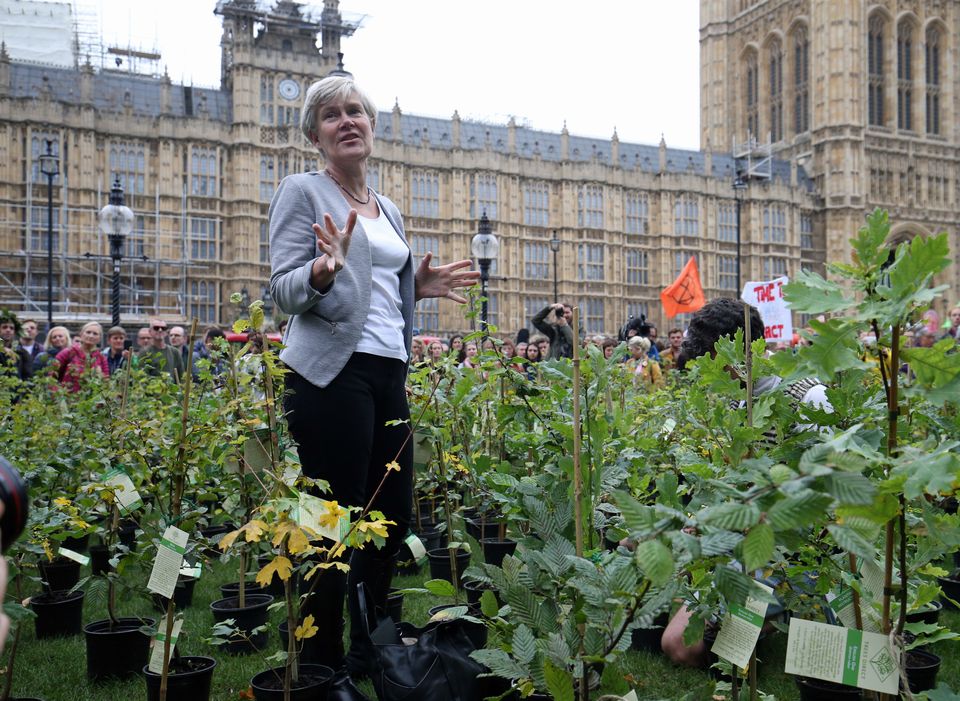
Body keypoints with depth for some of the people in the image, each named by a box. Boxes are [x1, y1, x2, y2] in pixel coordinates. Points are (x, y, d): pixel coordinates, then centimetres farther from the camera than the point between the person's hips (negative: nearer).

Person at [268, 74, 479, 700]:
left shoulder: (389, 210, 21)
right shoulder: (302, 191, 1)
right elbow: (286, 292, -8)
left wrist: (418, 288, 10)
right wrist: (325, 268, -26)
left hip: (390, 373, 7)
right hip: (332, 373, -7)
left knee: (393, 519, 9)